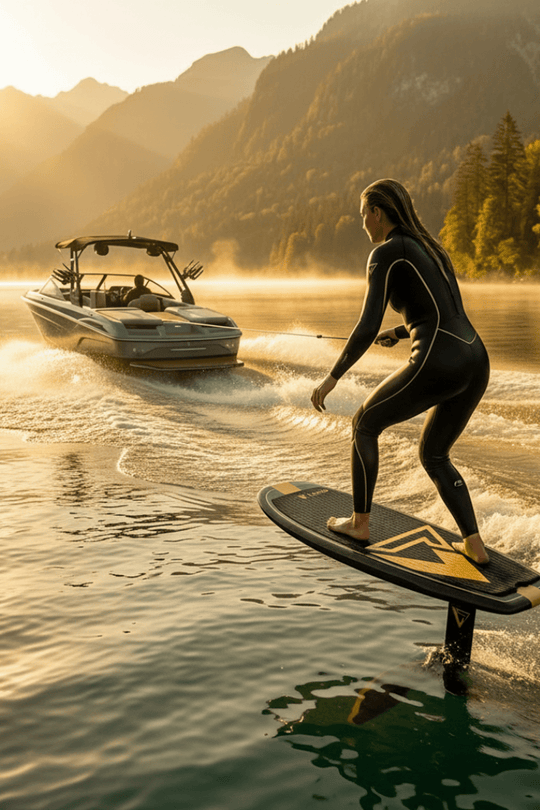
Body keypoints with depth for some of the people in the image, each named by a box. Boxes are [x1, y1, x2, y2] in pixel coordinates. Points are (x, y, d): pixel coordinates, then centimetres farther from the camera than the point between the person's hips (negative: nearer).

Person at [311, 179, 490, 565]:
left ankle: (360, 522, 26)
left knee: (365, 424, 17)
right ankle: (474, 544, 16)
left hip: (437, 365, -8)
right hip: (477, 363, 8)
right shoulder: (430, 247, 23)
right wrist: (399, 332, 41)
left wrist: (332, 377, -2)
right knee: (434, 456, 25)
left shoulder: (386, 253, -3)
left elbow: (368, 327, -10)